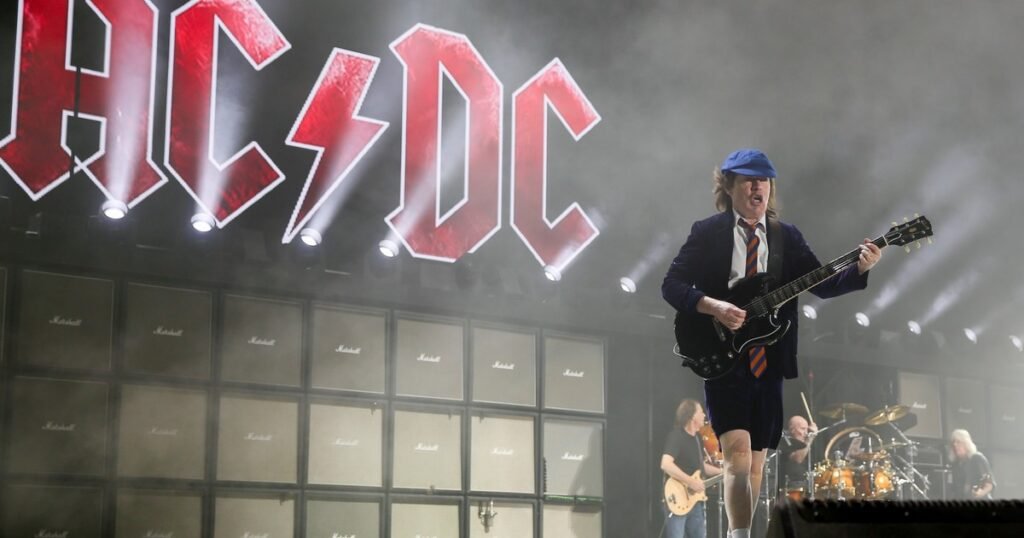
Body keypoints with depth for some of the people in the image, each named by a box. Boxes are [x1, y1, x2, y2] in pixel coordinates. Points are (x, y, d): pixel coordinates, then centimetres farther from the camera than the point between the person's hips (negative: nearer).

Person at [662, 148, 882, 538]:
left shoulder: (787, 236, 11)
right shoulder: (707, 232, 1)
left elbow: (822, 285, 4)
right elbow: (672, 285, -4)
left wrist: (860, 268, -14)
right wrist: (712, 306, -20)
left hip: (769, 362, 4)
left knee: (756, 461, 9)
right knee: (737, 453, -18)